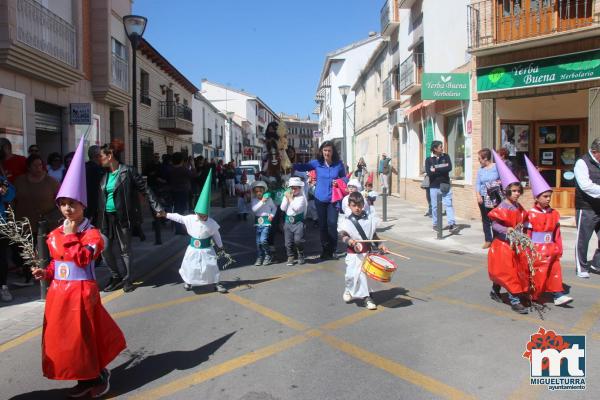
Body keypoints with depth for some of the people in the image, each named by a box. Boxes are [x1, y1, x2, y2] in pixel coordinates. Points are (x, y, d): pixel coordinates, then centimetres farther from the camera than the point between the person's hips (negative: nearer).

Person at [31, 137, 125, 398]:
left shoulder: (92, 233, -12)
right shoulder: (55, 233, 9)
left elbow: (82, 258, -27)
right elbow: (57, 262, 19)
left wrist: (69, 236, -21)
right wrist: (46, 273, 3)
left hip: (81, 292, -7)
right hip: (58, 292, 8)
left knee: (85, 336, 3)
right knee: (62, 336, 14)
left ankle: (99, 376, 25)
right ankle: (84, 379, 29)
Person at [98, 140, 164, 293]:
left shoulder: (128, 171, -10)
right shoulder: (103, 174, 8)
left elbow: (146, 190, -10)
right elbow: (100, 197, 14)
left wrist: (158, 208, -15)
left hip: (122, 217, -5)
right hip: (106, 217, 5)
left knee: (125, 249, 5)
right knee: (105, 249, 5)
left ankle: (127, 279, 22)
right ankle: (116, 277, 25)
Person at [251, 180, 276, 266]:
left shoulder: (268, 199, -2)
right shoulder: (254, 200, 2)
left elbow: (274, 207, 11)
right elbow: (254, 209, -14)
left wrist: (272, 215, -4)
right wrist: (261, 202, -20)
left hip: (266, 221, -3)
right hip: (258, 222, 3)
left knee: (263, 240, -13)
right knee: (258, 242, 7)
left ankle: (268, 256, 6)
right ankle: (259, 257, 20)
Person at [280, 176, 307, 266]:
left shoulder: (301, 197, -6)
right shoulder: (287, 196, 9)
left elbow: (297, 208, -19)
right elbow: (282, 208, 1)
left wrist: (290, 199, -13)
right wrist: (286, 198, -5)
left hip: (298, 221, -4)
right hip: (288, 221, 4)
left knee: (298, 239, -12)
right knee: (288, 241, 6)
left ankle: (301, 256, 10)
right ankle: (290, 257, 19)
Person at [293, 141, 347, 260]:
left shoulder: (338, 164, -4)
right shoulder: (317, 163, -3)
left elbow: (344, 177, 9)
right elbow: (302, 167, -9)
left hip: (333, 199, -1)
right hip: (320, 199, 2)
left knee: (332, 224, -9)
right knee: (322, 225, 11)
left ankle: (332, 250, 6)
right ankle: (325, 249, 26)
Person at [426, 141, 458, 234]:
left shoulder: (446, 157, 6)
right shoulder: (429, 160, 0)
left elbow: (449, 167, -10)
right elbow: (429, 173, -14)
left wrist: (436, 170, -12)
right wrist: (442, 169, -12)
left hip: (445, 185, 1)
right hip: (434, 187, -1)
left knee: (449, 204, -5)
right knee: (435, 206, 6)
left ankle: (452, 224, -6)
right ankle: (435, 224, 18)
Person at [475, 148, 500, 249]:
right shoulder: (480, 170, 8)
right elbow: (478, 184, 5)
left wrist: (500, 182, -18)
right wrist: (478, 195, -8)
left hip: (495, 198, -3)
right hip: (483, 198, 4)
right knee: (485, 220, 7)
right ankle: (488, 240, 15)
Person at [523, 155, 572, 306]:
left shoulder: (554, 214, 6)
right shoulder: (531, 214, -9)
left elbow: (557, 233, 10)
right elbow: (527, 233, -7)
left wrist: (558, 248, 6)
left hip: (550, 249, 5)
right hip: (536, 250, -5)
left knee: (555, 270, 4)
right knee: (538, 272, 3)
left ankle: (558, 295, 11)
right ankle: (533, 295, 17)